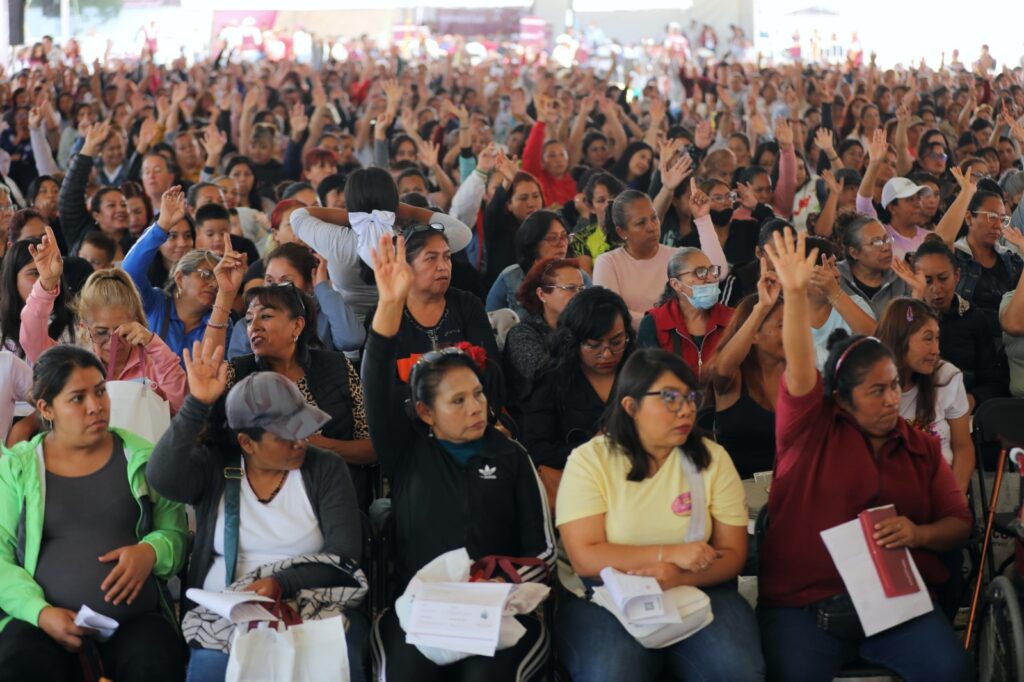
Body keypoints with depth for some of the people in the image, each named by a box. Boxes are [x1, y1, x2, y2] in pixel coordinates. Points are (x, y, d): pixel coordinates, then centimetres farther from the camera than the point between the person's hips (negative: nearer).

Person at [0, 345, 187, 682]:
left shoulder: (141, 457, 12)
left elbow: (176, 532, 12)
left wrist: (151, 551, -11)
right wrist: (40, 612, -14)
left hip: (136, 617, 0)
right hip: (45, 620, 0)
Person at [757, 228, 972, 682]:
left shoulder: (922, 448, 13)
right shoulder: (812, 429, 4)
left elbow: (959, 523, 14)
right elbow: (799, 368, -13)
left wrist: (919, 533, -8)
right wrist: (795, 291, -26)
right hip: (802, 602, -3)